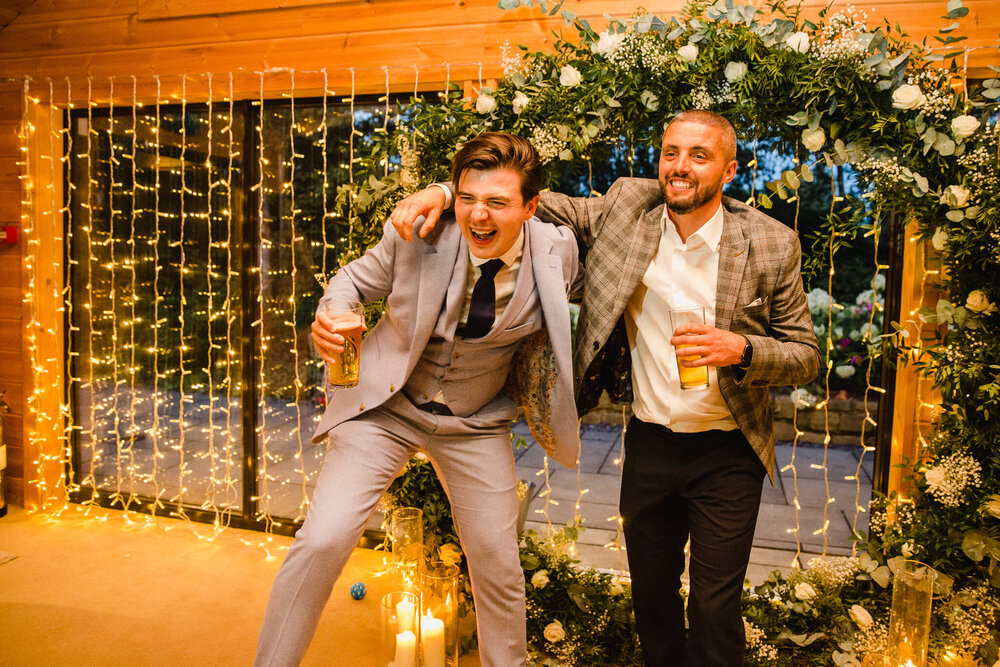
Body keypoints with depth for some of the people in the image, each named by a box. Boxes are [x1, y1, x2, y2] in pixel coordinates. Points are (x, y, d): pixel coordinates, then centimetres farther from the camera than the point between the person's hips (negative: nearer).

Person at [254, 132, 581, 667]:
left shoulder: (558, 252, -12)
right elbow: (355, 280, 0)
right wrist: (329, 321, -21)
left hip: (476, 423, 2)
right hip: (385, 404, -1)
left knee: (498, 566, 9)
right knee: (321, 541, -14)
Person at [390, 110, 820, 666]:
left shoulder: (772, 245, -10)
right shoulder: (626, 210, -5)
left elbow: (807, 354, -3)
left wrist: (741, 349, -23)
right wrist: (446, 191, -13)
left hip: (726, 454, -2)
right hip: (649, 444, 3)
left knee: (715, 609, 8)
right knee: (651, 594, 20)